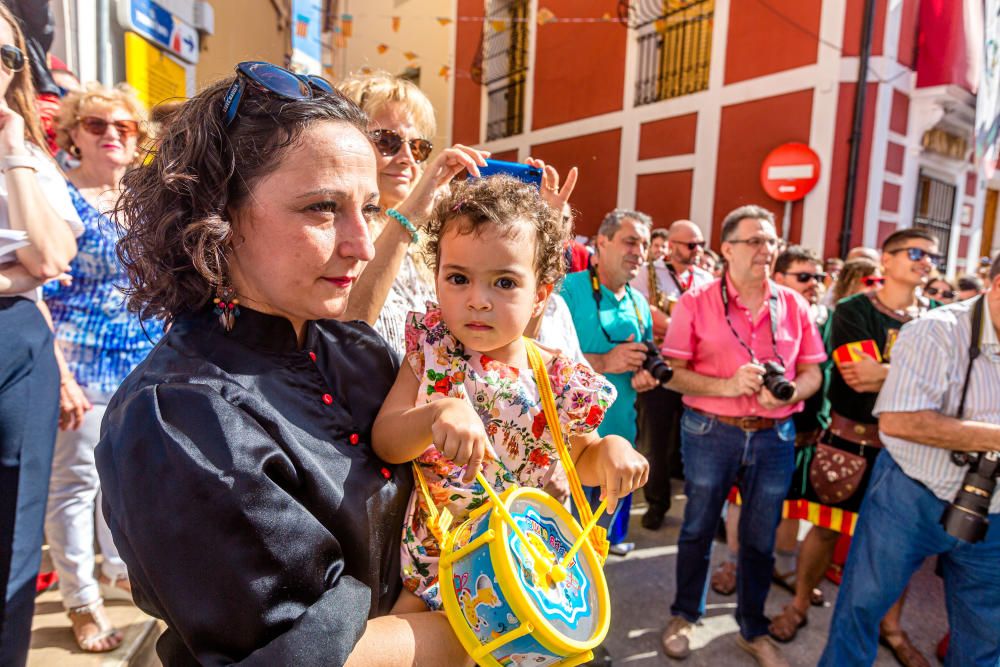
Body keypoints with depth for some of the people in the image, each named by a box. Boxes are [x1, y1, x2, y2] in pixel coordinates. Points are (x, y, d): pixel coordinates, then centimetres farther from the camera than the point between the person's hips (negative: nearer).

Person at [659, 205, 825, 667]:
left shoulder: (794, 305, 3)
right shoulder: (696, 303, -7)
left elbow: (812, 371, 7)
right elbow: (672, 372, -9)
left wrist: (790, 392, -15)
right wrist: (727, 386, -22)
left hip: (775, 437, 3)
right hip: (710, 433, -2)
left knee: (760, 540, 16)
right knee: (698, 529, 14)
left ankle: (753, 630, 37)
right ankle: (684, 615, 37)